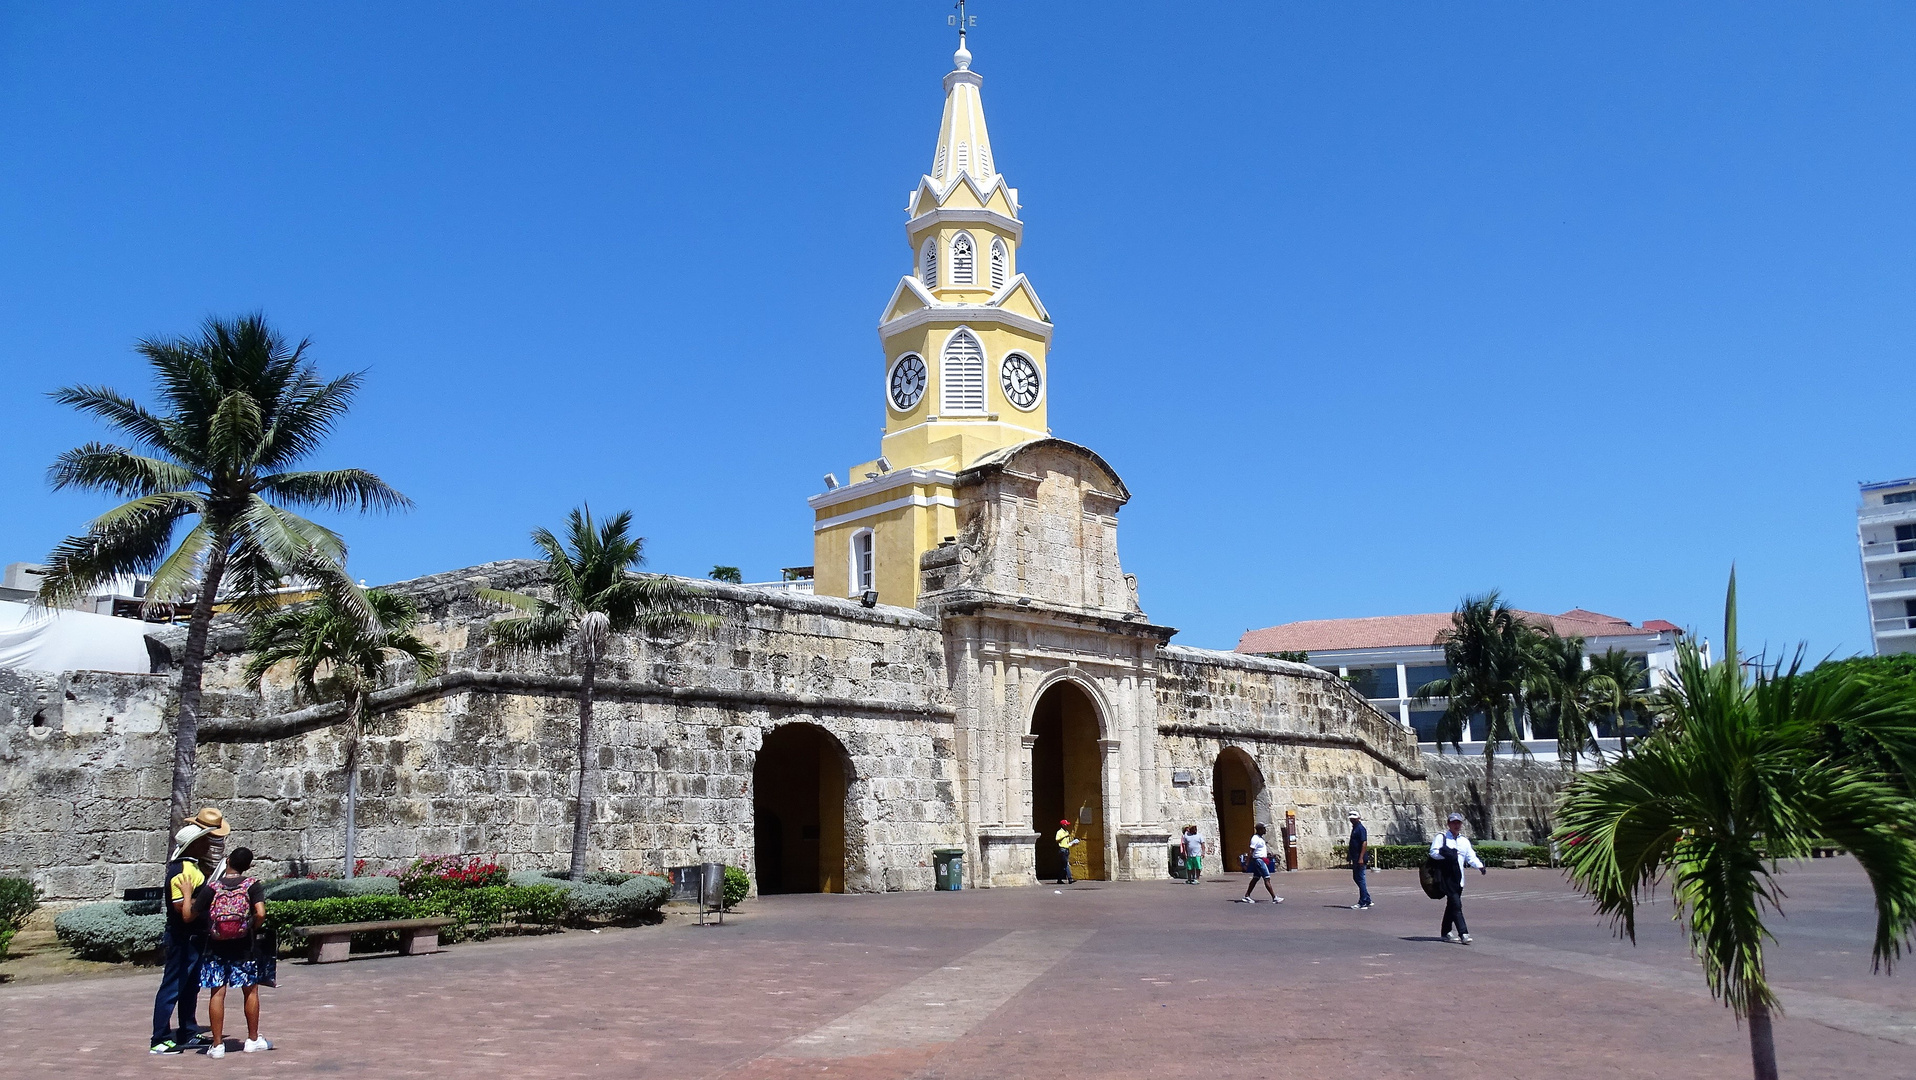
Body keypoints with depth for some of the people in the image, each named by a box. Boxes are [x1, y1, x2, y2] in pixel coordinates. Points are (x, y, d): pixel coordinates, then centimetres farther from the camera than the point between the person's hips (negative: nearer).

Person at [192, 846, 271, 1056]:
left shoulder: (211, 887, -5)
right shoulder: (252, 885, -7)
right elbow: (260, 913, -19)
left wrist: (188, 893, 11)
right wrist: (253, 929, 0)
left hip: (216, 946, 0)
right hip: (244, 947, 0)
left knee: (217, 993, 4)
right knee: (251, 990, 12)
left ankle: (217, 1044, 4)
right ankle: (253, 1040, 20)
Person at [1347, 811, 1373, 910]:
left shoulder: (1361, 829, -13)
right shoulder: (1354, 828, 17)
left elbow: (1364, 843, -21)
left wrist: (1361, 858, -25)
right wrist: (1351, 858, 23)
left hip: (1359, 858, -10)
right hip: (1355, 859, 10)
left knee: (1360, 879, -6)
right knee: (1356, 878, 14)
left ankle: (1363, 903, -2)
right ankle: (1367, 900, 21)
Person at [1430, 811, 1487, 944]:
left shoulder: (1464, 841, 19)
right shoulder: (1441, 837, 1)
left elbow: (1471, 857, 12)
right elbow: (1433, 852, -7)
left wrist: (1480, 866, -6)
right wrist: (1447, 855, -21)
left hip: (1458, 877, 6)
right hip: (1446, 876, -6)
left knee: (1452, 905, 12)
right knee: (1456, 904, -14)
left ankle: (1445, 932, 22)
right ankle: (1463, 933, -18)